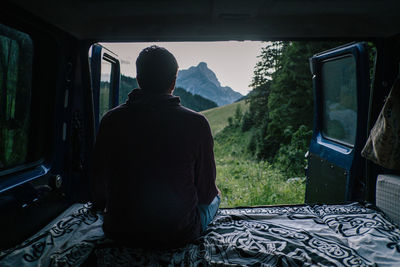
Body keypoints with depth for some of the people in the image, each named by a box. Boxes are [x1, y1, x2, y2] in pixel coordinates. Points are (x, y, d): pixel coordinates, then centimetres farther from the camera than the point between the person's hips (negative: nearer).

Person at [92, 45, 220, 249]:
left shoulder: (111, 120, -10)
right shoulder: (196, 123, -17)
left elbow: (100, 188, 0)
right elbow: (206, 192, -7)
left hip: (121, 234, 4)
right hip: (178, 235, -3)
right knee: (215, 195, 26)